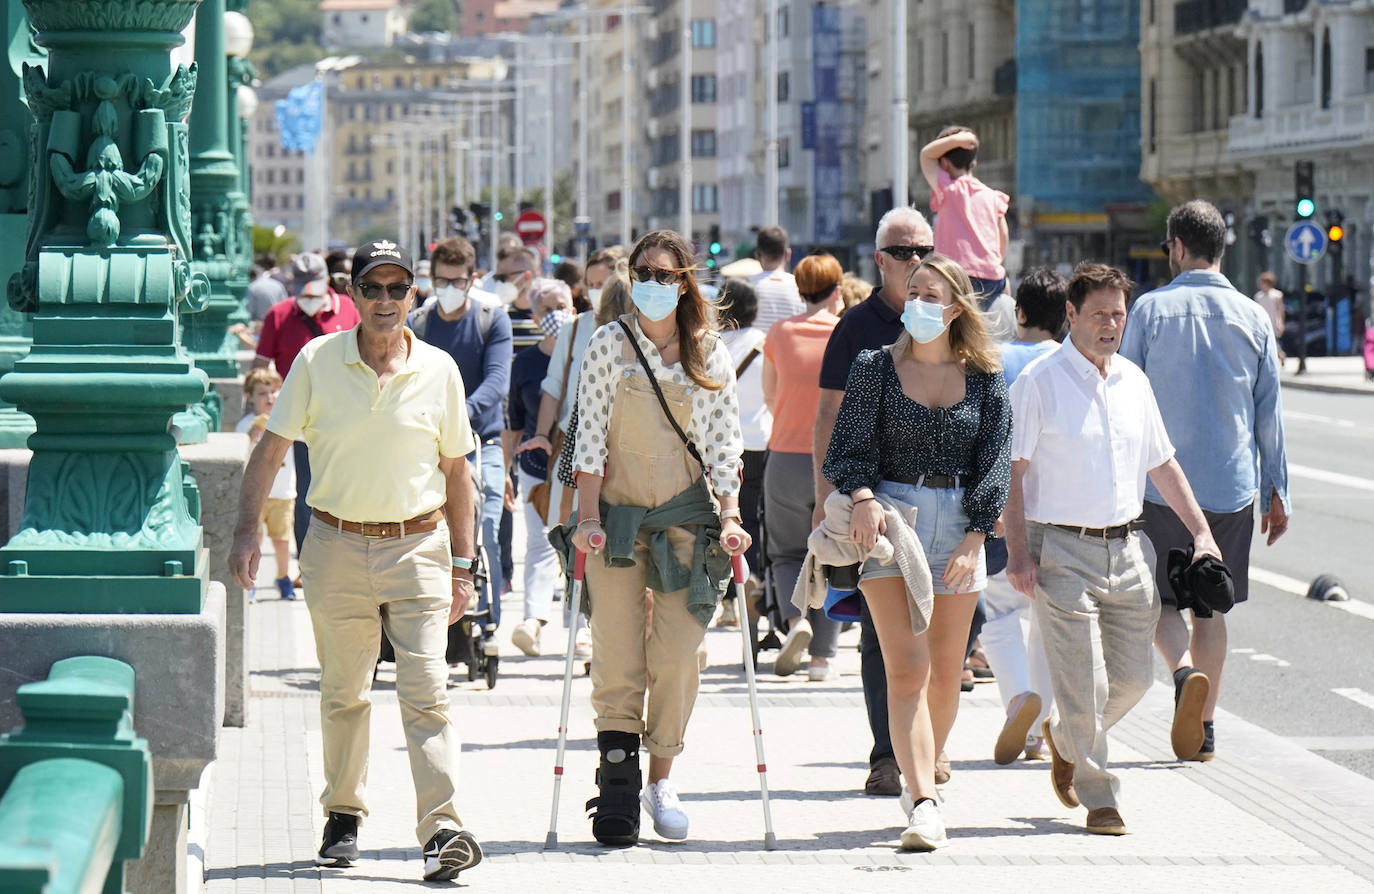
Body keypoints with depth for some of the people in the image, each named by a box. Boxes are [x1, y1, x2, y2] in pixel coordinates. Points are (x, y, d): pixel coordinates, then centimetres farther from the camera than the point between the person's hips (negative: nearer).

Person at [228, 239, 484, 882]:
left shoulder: (438, 371, 2)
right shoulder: (317, 361, 0)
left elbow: (455, 472, 10)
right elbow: (270, 450, 5)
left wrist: (462, 566, 9)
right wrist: (247, 531, -5)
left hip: (418, 545, -1)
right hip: (336, 545, 1)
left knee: (426, 691, -11)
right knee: (342, 694, 9)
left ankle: (442, 829, -17)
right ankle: (343, 817, 24)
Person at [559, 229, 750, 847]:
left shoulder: (709, 354, 4)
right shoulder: (610, 345, 0)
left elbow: (722, 444, 2)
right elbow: (590, 436, -3)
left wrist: (730, 517, -8)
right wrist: (587, 516, -10)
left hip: (685, 517, 1)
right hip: (617, 516, -1)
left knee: (676, 657, -3)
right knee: (617, 663, -5)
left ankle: (661, 781, 11)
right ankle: (617, 791, 2)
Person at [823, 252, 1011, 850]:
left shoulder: (984, 379, 6)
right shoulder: (876, 368, 4)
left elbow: (995, 463, 4)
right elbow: (848, 446, 1)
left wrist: (973, 537, -6)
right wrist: (862, 497, -19)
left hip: (959, 525, 2)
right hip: (889, 517, -2)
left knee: (946, 671, 8)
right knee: (906, 669, -13)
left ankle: (925, 773, 31)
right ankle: (925, 805, -21)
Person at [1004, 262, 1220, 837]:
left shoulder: (1133, 381, 12)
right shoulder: (1039, 382, -6)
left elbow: (1162, 464, 20)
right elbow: (1011, 471, -7)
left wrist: (1201, 531, 14)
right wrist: (1017, 551, -14)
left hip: (1126, 549, 6)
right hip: (1063, 550, -6)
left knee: (1132, 677, 8)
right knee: (1084, 683, -6)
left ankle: (1064, 740, 34)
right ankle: (1099, 799, 6)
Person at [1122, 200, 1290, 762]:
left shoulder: (1151, 310, -5)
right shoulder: (1253, 317, 4)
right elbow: (1270, 413, 7)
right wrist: (1276, 491, 14)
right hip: (1233, 484, 3)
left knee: (1159, 599, 8)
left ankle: (1186, 671, -21)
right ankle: (1203, 731, 12)